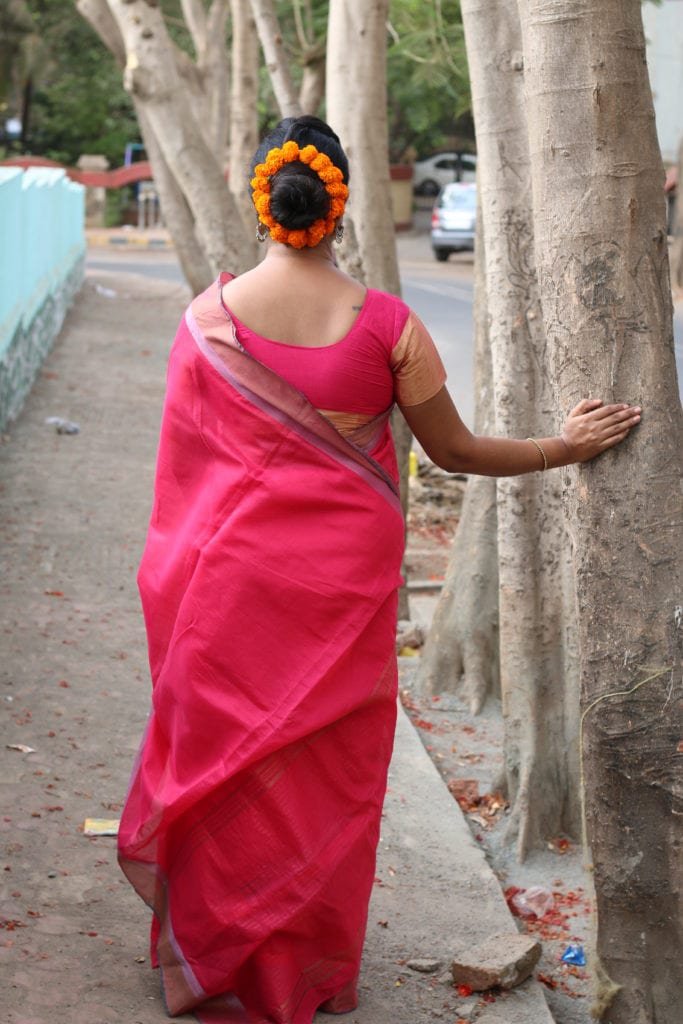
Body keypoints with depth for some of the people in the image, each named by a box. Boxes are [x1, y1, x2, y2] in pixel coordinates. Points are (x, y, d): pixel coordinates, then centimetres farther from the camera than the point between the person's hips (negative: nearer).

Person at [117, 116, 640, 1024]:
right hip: (345, 580, 0)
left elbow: (181, 470, 0)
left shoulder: (207, 320, -8)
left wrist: (177, 585, 12)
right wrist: (565, 447, 12)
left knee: (225, 758, 15)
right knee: (327, 765, 13)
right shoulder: (387, 324, -11)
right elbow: (454, 450, -2)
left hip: (232, 578, 1)